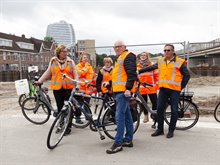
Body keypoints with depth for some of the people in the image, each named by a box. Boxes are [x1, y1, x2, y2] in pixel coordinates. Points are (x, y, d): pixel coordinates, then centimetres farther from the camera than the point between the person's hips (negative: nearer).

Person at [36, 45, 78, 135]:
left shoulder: (70, 61, 6)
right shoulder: (53, 61, 8)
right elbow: (48, 73, 11)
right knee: (60, 107, 6)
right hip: (57, 88, 1)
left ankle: (68, 126, 12)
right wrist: (39, 81, 5)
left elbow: (75, 74, 4)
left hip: (69, 87, -1)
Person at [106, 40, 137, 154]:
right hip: (119, 90, 10)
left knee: (119, 116, -12)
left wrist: (128, 88, -24)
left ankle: (118, 143, -8)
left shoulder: (128, 56, -6)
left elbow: (132, 73, -18)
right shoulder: (121, 57, 25)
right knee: (126, 115, 12)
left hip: (123, 91, -10)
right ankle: (128, 140, 20)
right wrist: (110, 84, 29)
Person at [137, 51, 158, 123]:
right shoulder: (137, 66, 9)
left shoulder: (152, 65, 4)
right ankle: (146, 116, 22)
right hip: (141, 88, 2)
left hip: (151, 88, -2)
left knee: (154, 102, -3)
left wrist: (157, 84, 0)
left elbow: (156, 75, 5)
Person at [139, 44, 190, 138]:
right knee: (159, 109, 3)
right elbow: (150, 68, 18)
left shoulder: (179, 62, -2)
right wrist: (139, 71, 14)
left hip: (174, 90, -4)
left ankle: (171, 130, 15)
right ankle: (160, 129, 17)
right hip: (163, 89, 4)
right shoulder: (161, 61, 11)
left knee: (174, 110, 2)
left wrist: (181, 87, -1)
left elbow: (187, 75, 2)